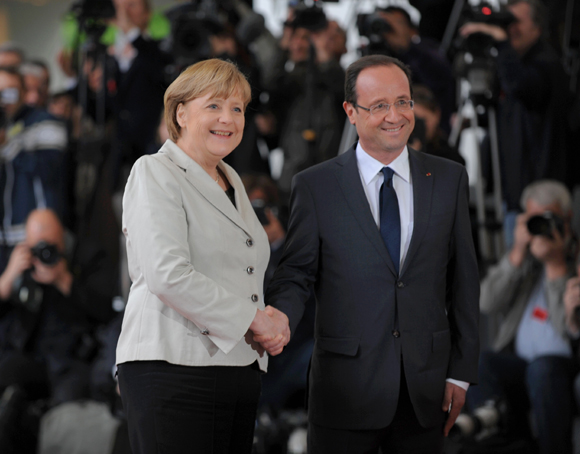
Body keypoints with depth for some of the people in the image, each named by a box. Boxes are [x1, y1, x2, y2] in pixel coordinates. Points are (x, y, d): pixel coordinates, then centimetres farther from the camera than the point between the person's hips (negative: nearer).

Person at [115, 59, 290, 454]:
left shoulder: (231, 180, 22)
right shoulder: (155, 173, -3)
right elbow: (168, 275, -17)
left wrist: (269, 325, 7)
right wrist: (252, 318, -13)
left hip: (241, 368, 8)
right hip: (174, 368, -8)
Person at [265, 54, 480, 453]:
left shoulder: (449, 179, 6)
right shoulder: (315, 186, 0)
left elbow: (463, 278, 8)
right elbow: (296, 275, 1)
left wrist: (461, 372, 5)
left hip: (426, 390, 2)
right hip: (346, 391, -2)